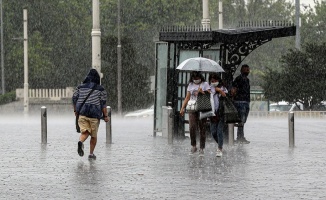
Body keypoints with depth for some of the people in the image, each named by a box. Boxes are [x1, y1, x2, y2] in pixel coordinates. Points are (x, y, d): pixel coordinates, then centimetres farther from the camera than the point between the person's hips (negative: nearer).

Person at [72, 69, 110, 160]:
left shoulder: (80, 87, 8)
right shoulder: (100, 89, 0)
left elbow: (74, 99, 10)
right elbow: (103, 104, -4)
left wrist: (75, 110, 23)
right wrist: (105, 116, 2)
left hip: (82, 114, 2)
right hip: (94, 115, -2)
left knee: (84, 132, -3)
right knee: (94, 135, 11)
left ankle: (81, 142, -36)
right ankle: (91, 154, 13)